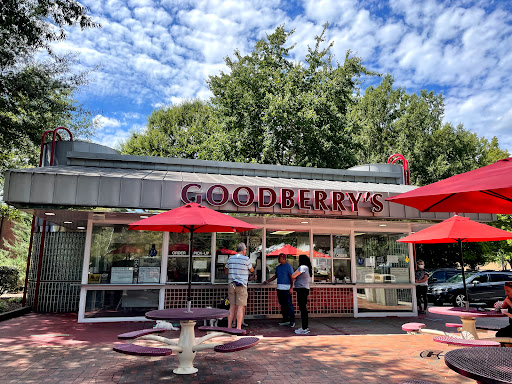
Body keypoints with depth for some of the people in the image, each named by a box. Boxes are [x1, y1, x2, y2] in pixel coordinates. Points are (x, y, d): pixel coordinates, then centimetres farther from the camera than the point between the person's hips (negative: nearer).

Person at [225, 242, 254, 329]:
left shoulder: (230, 259, 7)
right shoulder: (246, 259, -6)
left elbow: (226, 271, 16)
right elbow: (252, 270, 9)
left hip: (231, 285, 5)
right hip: (241, 286, -5)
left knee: (232, 307, 10)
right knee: (240, 307, -1)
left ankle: (229, 327, 12)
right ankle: (238, 328, -1)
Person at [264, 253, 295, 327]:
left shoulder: (288, 266, -5)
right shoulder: (278, 267, 16)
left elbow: (291, 278, -8)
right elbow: (275, 276, 26)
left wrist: (291, 288, -15)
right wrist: (268, 281, 19)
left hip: (286, 288, -7)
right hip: (279, 288, 7)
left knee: (289, 304, -6)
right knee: (282, 304, 9)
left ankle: (292, 320, -1)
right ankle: (286, 320, 16)